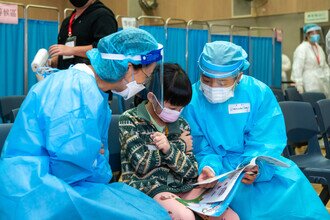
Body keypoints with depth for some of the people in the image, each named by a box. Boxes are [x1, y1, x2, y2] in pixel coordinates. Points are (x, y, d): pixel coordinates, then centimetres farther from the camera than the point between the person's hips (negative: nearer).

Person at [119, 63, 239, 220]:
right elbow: (142, 164, -11)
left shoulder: (182, 125, 12)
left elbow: (191, 172, 3)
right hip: (146, 187, -4)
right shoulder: (130, 120, 0)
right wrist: (180, 145, -2)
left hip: (182, 186, 5)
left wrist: (169, 149, -17)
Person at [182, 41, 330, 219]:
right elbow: (202, 149, -7)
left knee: (294, 187, -22)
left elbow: (266, 143, -11)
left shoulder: (259, 93, -8)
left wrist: (255, 168, -30)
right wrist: (209, 168, -29)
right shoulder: (192, 100, -9)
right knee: (248, 197, -31)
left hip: (262, 165, 2)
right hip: (221, 170, -2)